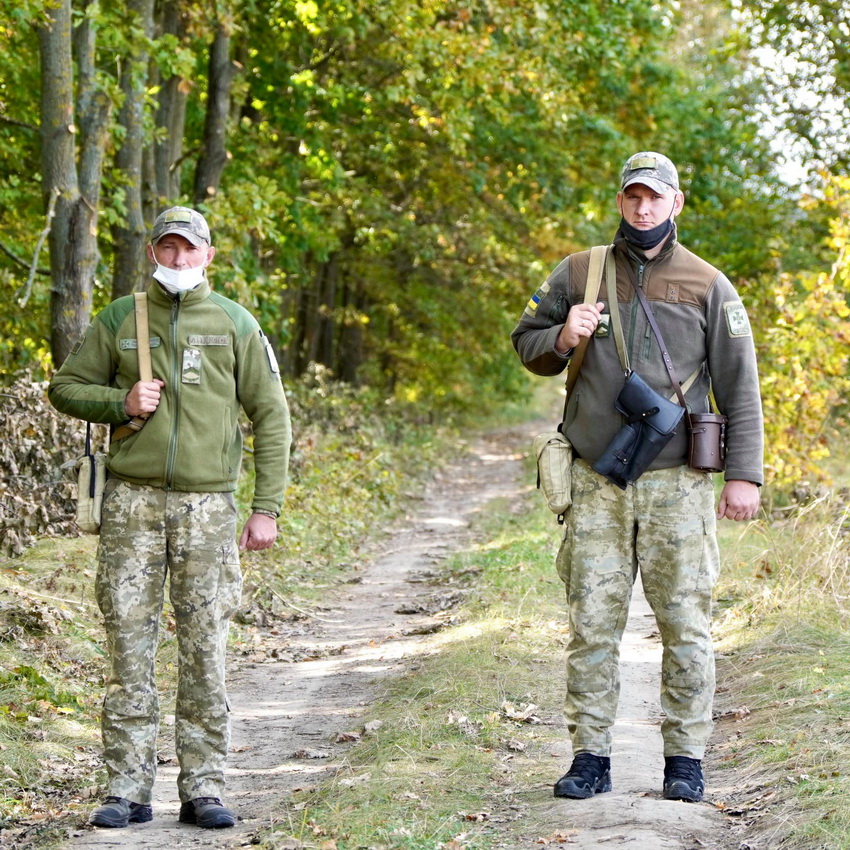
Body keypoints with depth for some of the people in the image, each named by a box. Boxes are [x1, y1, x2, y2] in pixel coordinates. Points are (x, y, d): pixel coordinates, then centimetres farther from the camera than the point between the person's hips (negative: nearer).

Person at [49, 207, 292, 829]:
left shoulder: (235, 323, 7)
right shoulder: (119, 320, 9)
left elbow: (272, 416, 6)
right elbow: (65, 387, 15)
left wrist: (267, 508, -1)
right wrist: (120, 402, -6)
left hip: (208, 504, -1)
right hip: (133, 500, 1)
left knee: (205, 649, 1)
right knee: (129, 644, 0)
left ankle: (204, 790, 7)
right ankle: (128, 790, 6)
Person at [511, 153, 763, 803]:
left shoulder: (708, 285, 5)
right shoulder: (578, 273, 10)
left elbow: (739, 388, 5)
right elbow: (526, 341, 18)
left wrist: (745, 474, -2)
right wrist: (561, 339, -5)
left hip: (677, 486, -1)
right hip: (595, 485, 1)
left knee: (685, 624, 0)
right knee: (592, 624, 2)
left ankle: (686, 760, 9)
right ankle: (591, 757, 9)